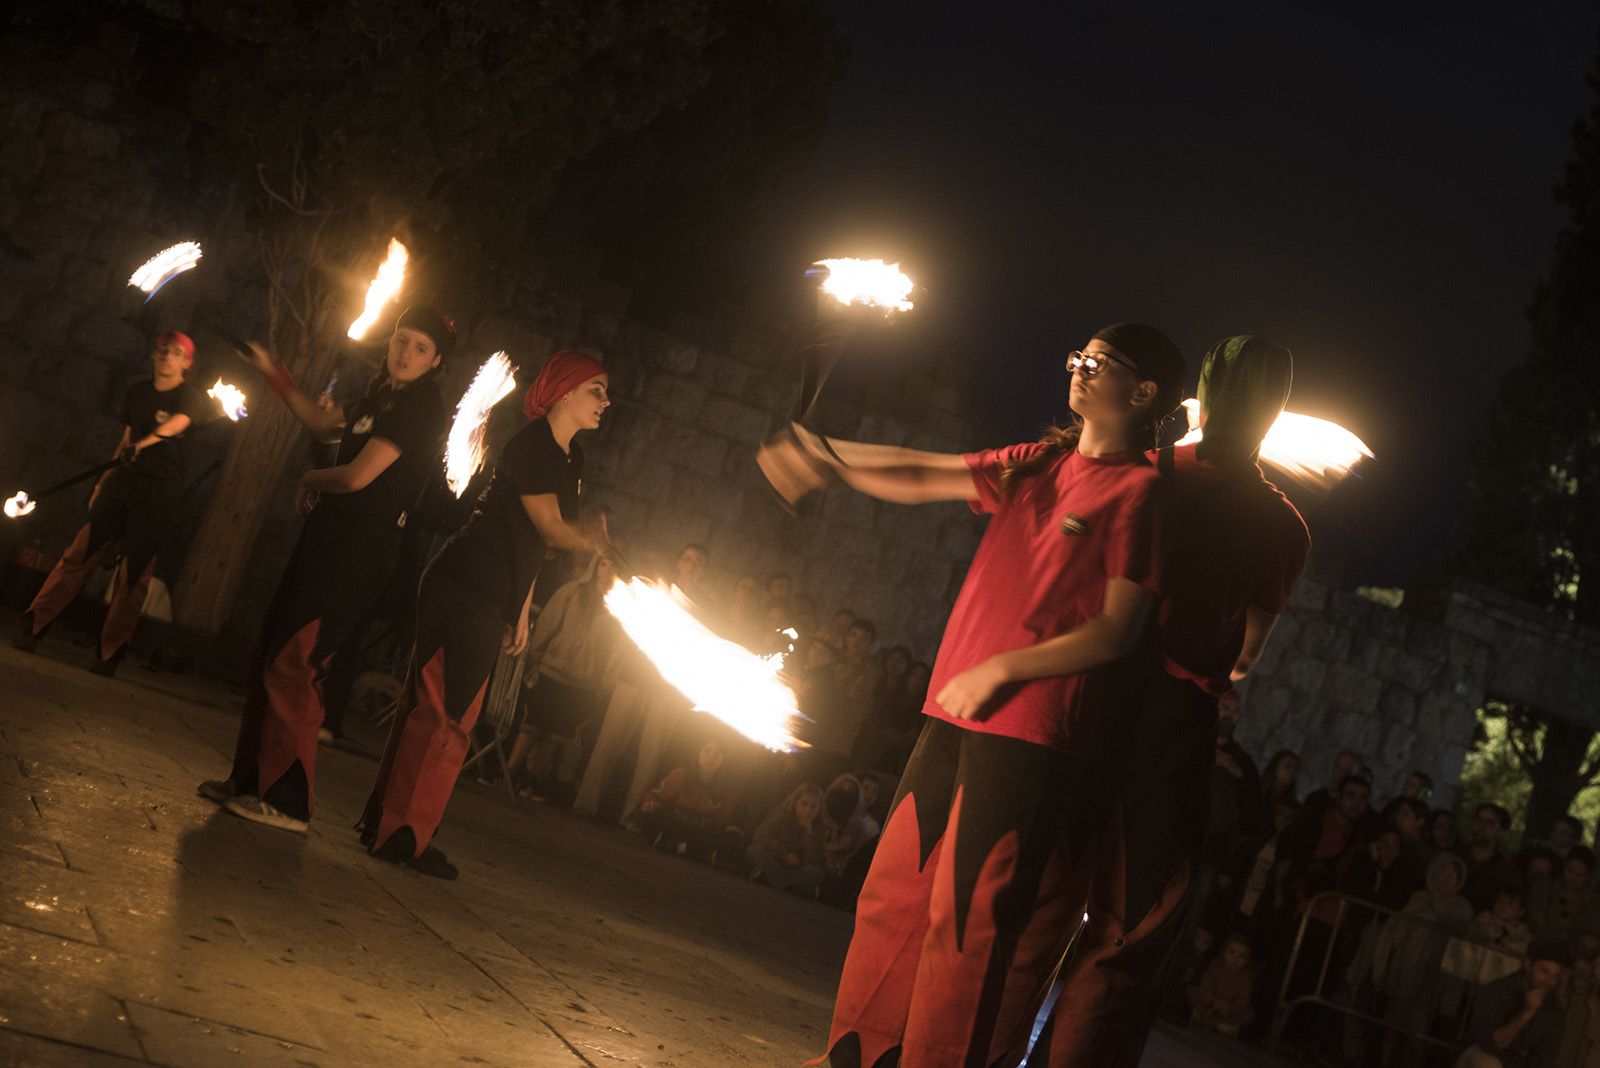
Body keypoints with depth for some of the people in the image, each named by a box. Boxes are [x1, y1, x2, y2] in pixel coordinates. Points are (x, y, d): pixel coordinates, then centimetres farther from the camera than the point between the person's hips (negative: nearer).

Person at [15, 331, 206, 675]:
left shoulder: (191, 397, -1)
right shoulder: (137, 392, 16)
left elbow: (176, 424, -22)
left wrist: (143, 443, -40)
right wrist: (103, 481, 17)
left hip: (160, 489, -4)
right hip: (123, 479, 4)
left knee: (134, 571, -6)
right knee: (80, 552, -7)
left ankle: (108, 654, -1)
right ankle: (32, 627, -9)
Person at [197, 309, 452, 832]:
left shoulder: (421, 406, -14)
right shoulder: (384, 393, 16)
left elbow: (356, 476, -19)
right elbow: (324, 423, 32)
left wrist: (309, 480, 1)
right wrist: (274, 373, 28)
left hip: (358, 552, -10)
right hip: (331, 539, 10)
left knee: (293, 665, -13)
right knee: (270, 655, 14)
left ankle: (288, 802, -9)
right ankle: (250, 780, 23)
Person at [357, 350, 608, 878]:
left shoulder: (571, 459, 15)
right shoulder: (530, 446, -14)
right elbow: (551, 529, -15)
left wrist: (522, 610, 16)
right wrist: (597, 545, 2)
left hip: (492, 601, 9)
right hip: (464, 589, -9)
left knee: (430, 707, 13)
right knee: (443, 713, -8)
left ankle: (386, 823, 20)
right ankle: (402, 834, -3)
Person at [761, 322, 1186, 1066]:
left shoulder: (1140, 492, -6)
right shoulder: (1036, 465, 16)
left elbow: (1118, 630, -12)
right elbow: (921, 479, 14)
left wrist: (1004, 668, -16)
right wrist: (831, 460, -1)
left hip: (1031, 733, -7)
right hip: (956, 715, 7)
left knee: (965, 921, -5)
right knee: (891, 895, 12)